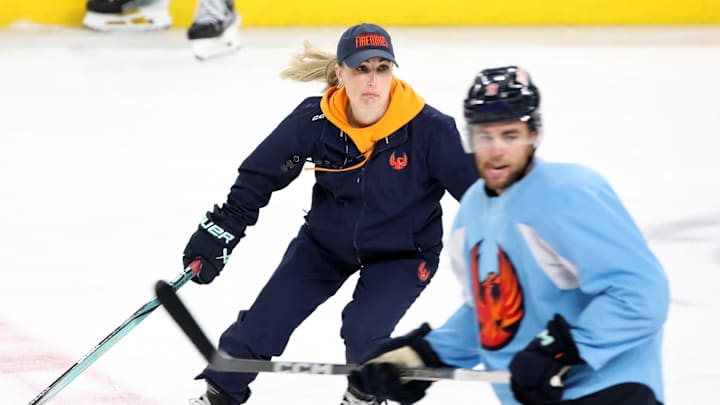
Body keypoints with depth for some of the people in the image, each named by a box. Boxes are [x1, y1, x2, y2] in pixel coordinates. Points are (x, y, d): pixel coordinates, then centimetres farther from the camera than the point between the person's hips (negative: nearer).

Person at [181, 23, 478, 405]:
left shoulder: (428, 130, -28)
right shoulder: (314, 121, -22)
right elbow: (260, 174, -8)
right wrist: (218, 232, -9)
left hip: (403, 251, -3)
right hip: (327, 240, 3)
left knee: (363, 330, -20)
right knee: (263, 323, 1)